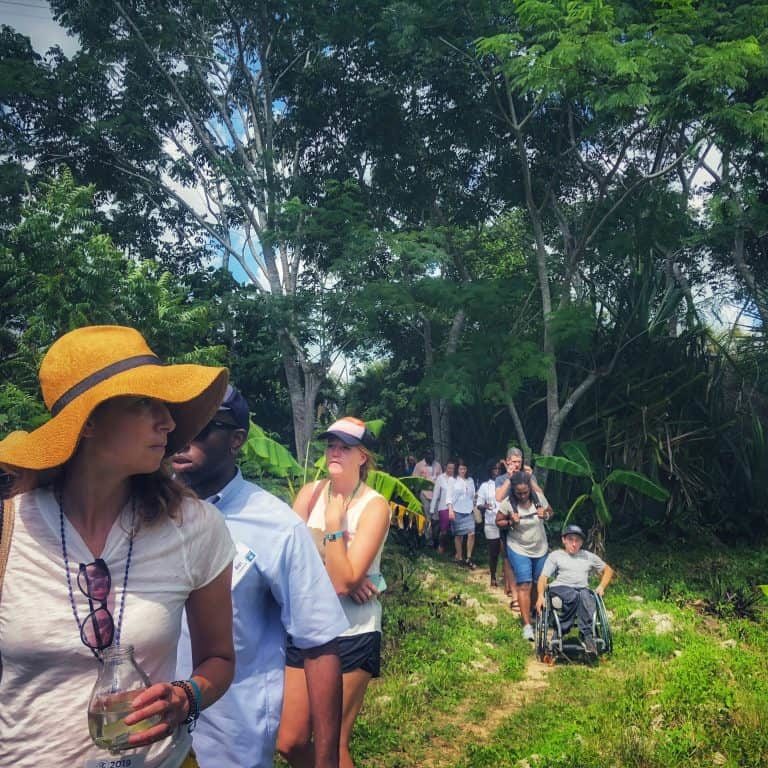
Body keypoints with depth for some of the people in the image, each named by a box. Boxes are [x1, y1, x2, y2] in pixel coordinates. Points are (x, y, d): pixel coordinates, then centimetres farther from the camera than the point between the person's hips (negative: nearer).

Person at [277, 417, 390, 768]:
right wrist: (335, 578, -16)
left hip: (351, 634, -4)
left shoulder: (374, 506, -12)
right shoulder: (310, 493, 0)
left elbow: (343, 580, -19)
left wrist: (334, 522, -22)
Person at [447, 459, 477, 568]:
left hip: (469, 511, 3)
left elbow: (473, 495, 14)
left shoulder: (470, 480, 8)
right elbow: (449, 496, -5)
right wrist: (450, 510, -12)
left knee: (471, 534, -9)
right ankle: (459, 557, 18)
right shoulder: (453, 480, -3)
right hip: (457, 511, -3)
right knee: (459, 535, 5)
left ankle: (468, 558, -1)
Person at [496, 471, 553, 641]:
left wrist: (545, 514, -17)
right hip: (519, 550, -3)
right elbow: (498, 522, -5)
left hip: (540, 549, 3)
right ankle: (527, 625, -9)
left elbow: (550, 511, 6)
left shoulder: (539, 497, -12)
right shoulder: (507, 503, -18)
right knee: (524, 585, -11)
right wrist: (510, 522, -25)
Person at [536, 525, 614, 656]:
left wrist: (601, 586, 16)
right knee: (574, 596, -38)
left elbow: (608, 570, 35)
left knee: (584, 596, -37)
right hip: (560, 588, -1)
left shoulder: (588, 556, 28)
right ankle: (588, 635, -32)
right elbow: (543, 577, 9)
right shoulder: (555, 555, 20)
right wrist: (540, 596, -9)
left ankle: (586, 636, -42)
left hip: (583, 589, 1)